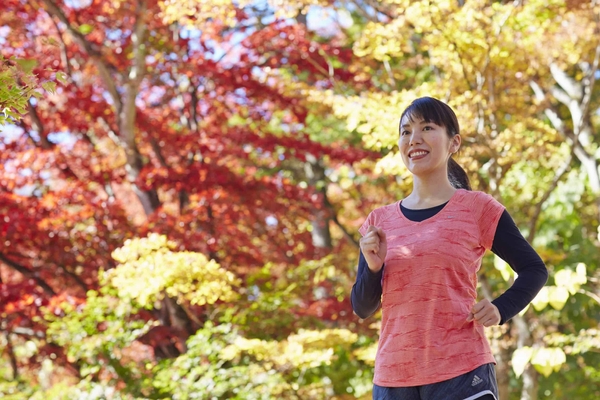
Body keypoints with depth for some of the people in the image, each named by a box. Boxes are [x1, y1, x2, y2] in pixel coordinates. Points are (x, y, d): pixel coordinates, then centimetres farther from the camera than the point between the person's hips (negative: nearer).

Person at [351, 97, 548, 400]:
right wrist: (373, 267, -7)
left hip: (461, 373, -4)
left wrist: (501, 309, -10)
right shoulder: (380, 221, 10)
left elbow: (534, 269, 7)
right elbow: (362, 308, 12)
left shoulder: (477, 208, 0)